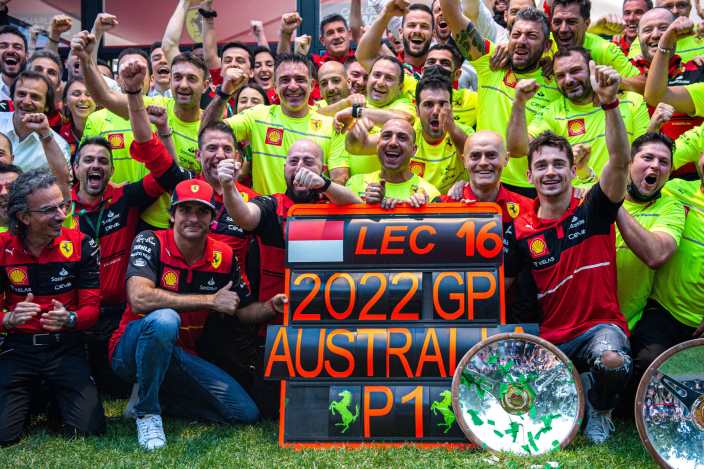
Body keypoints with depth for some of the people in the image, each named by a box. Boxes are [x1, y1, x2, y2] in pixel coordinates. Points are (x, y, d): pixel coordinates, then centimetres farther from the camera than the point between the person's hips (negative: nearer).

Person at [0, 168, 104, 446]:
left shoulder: (81, 245, -6)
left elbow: (91, 307, -4)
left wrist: (69, 319, -26)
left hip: (65, 347, 0)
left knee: (89, 429, -13)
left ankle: (55, 396, 19)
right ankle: (32, 398, 18)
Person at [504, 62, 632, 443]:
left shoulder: (592, 210, -3)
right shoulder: (521, 231, 3)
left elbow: (620, 161, -20)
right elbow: (502, 284, 9)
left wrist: (610, 102, -33)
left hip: (601, 325, -3)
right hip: (551, 336, 3)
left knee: (612, 361, -36)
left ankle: (600, 409, 2)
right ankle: (580, 393, 12)